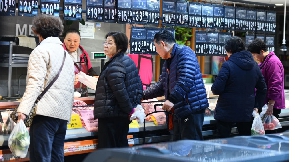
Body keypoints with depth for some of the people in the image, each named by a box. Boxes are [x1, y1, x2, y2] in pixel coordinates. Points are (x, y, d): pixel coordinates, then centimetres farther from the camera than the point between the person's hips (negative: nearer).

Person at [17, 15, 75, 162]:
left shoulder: (41, 50, -1)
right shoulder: (66, 55, 23)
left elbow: (35, 83, -14)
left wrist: (23, 109, -20)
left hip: (46, 111, -8)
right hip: (63, 114, 8)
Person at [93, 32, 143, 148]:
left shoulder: (114, 67, -17)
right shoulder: (128, 61, 13)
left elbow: (120, 92, -23)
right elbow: (139, 86, 17)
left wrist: (129, 109, -13)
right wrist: (134, 106, 14)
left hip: (110, 116, -10)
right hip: (124, 116, 10)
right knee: (121, 147, 15)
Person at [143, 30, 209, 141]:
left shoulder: (184, 53, -11)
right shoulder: (168, 61, 20)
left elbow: (186, 80, -24)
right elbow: (161, 85, 27)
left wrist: (172, 99, -27)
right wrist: (143, 95, 23)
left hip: (191, 108, -10)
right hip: (179, 110, 10)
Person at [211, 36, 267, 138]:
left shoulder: (227, 66, -14)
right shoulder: (255, 66, 7)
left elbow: (217, 89, -17)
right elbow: (262, 89, 12)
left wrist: (213, 89, 4)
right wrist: (257, 106, 17)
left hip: (226, 114, -6)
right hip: (247, 113, 6)